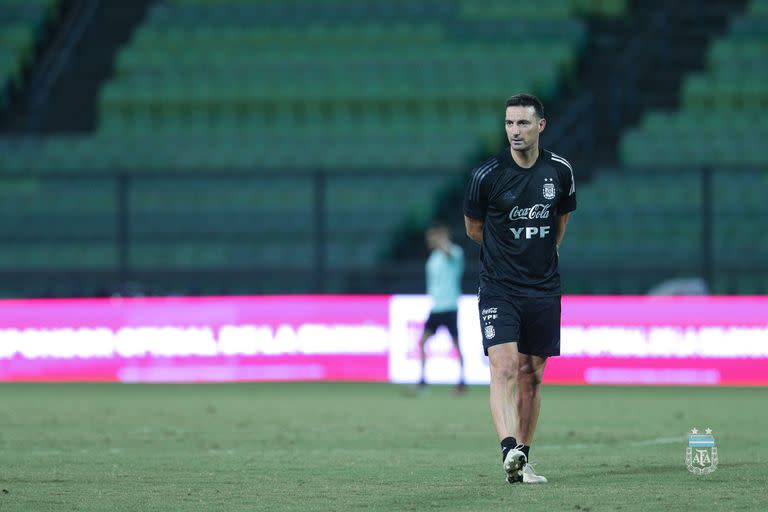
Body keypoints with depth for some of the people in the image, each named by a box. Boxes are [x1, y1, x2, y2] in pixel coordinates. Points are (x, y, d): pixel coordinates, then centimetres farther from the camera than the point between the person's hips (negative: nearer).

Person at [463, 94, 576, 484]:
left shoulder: (560, 172, 2)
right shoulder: (487, 174, -8)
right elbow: (473, 228, 8)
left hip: (543, 289, 3)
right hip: (498, 290, -3)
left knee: (532, 375, 7)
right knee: (504, 367, -19)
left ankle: (522, 460, 15)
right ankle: (509, 451, -33)